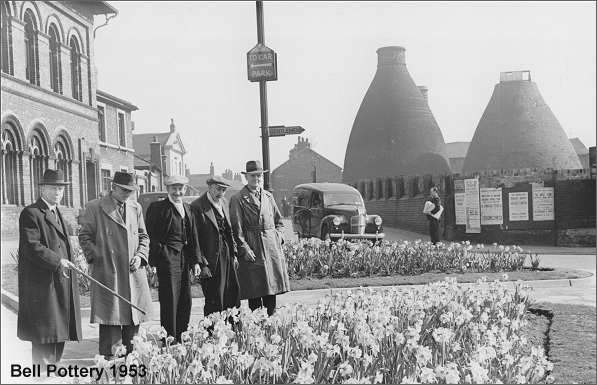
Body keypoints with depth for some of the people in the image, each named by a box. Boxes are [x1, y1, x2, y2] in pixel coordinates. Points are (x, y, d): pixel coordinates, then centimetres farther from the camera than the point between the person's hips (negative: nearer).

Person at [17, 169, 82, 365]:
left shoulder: (57, 213, 21)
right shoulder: (30, 213, -9)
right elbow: (31, 247, -19)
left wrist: (70, 262, 17)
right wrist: (57, 262, -25)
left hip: (61, 284, 9)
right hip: (42, 285, -9)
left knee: (59, 335, 10)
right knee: (45, 338, -8)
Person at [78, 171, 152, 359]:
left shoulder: (136, 208, 15)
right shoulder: (94, 208, 0)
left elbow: (143, 236, 19)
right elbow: (84, 236, 3)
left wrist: (140, 256, 3)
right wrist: (96, 257, -9)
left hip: (134, 272, 5)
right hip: (107, 272, -5)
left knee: (133, 319, 6)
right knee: (110, 316, -5)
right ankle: (109, 356, 2)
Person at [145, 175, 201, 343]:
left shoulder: (187, 209, 15)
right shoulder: (157, 208, -6)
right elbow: (151, 236, -7)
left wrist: (195, 260, 11)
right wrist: (155, 259, -12)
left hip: (184, 258, 7)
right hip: (167, 258, -7)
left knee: (186, 301, 10)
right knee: (169, 301, -5)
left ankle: (182, 339, 19)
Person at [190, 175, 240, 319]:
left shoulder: (224, 203, 13)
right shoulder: (197, 207, -11)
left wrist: (234, 254, 13)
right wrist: (202, 264, -15)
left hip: (228, 258, 7)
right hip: (211, 260, -7)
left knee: (233, 300, 6)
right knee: (214, 303, -2)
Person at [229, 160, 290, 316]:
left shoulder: (268, 196, 15)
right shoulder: (238, 199, -2)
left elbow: (278, 221, 22)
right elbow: (236, 228, -6)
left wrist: (278, 238, 7)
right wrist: (244, 248, -14)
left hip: (272, 248, 5)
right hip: (252, 250, -5)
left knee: (272, 292, 6)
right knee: (254, 294, -2)